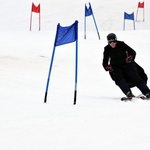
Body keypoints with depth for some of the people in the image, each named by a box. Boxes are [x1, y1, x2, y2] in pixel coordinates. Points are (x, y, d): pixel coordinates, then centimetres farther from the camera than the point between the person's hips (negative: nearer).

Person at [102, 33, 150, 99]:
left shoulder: (121, 44, -9)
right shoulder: (107, 49, -3)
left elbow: (133, 52, -6)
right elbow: (105, 62, 2)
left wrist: (130, 57, -28)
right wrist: (107, 67, -20)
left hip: (126, 64, -2)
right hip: (115, 67, 2)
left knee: (135, 77, -16)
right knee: (118, 78, -28)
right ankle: (128, 93, -34)